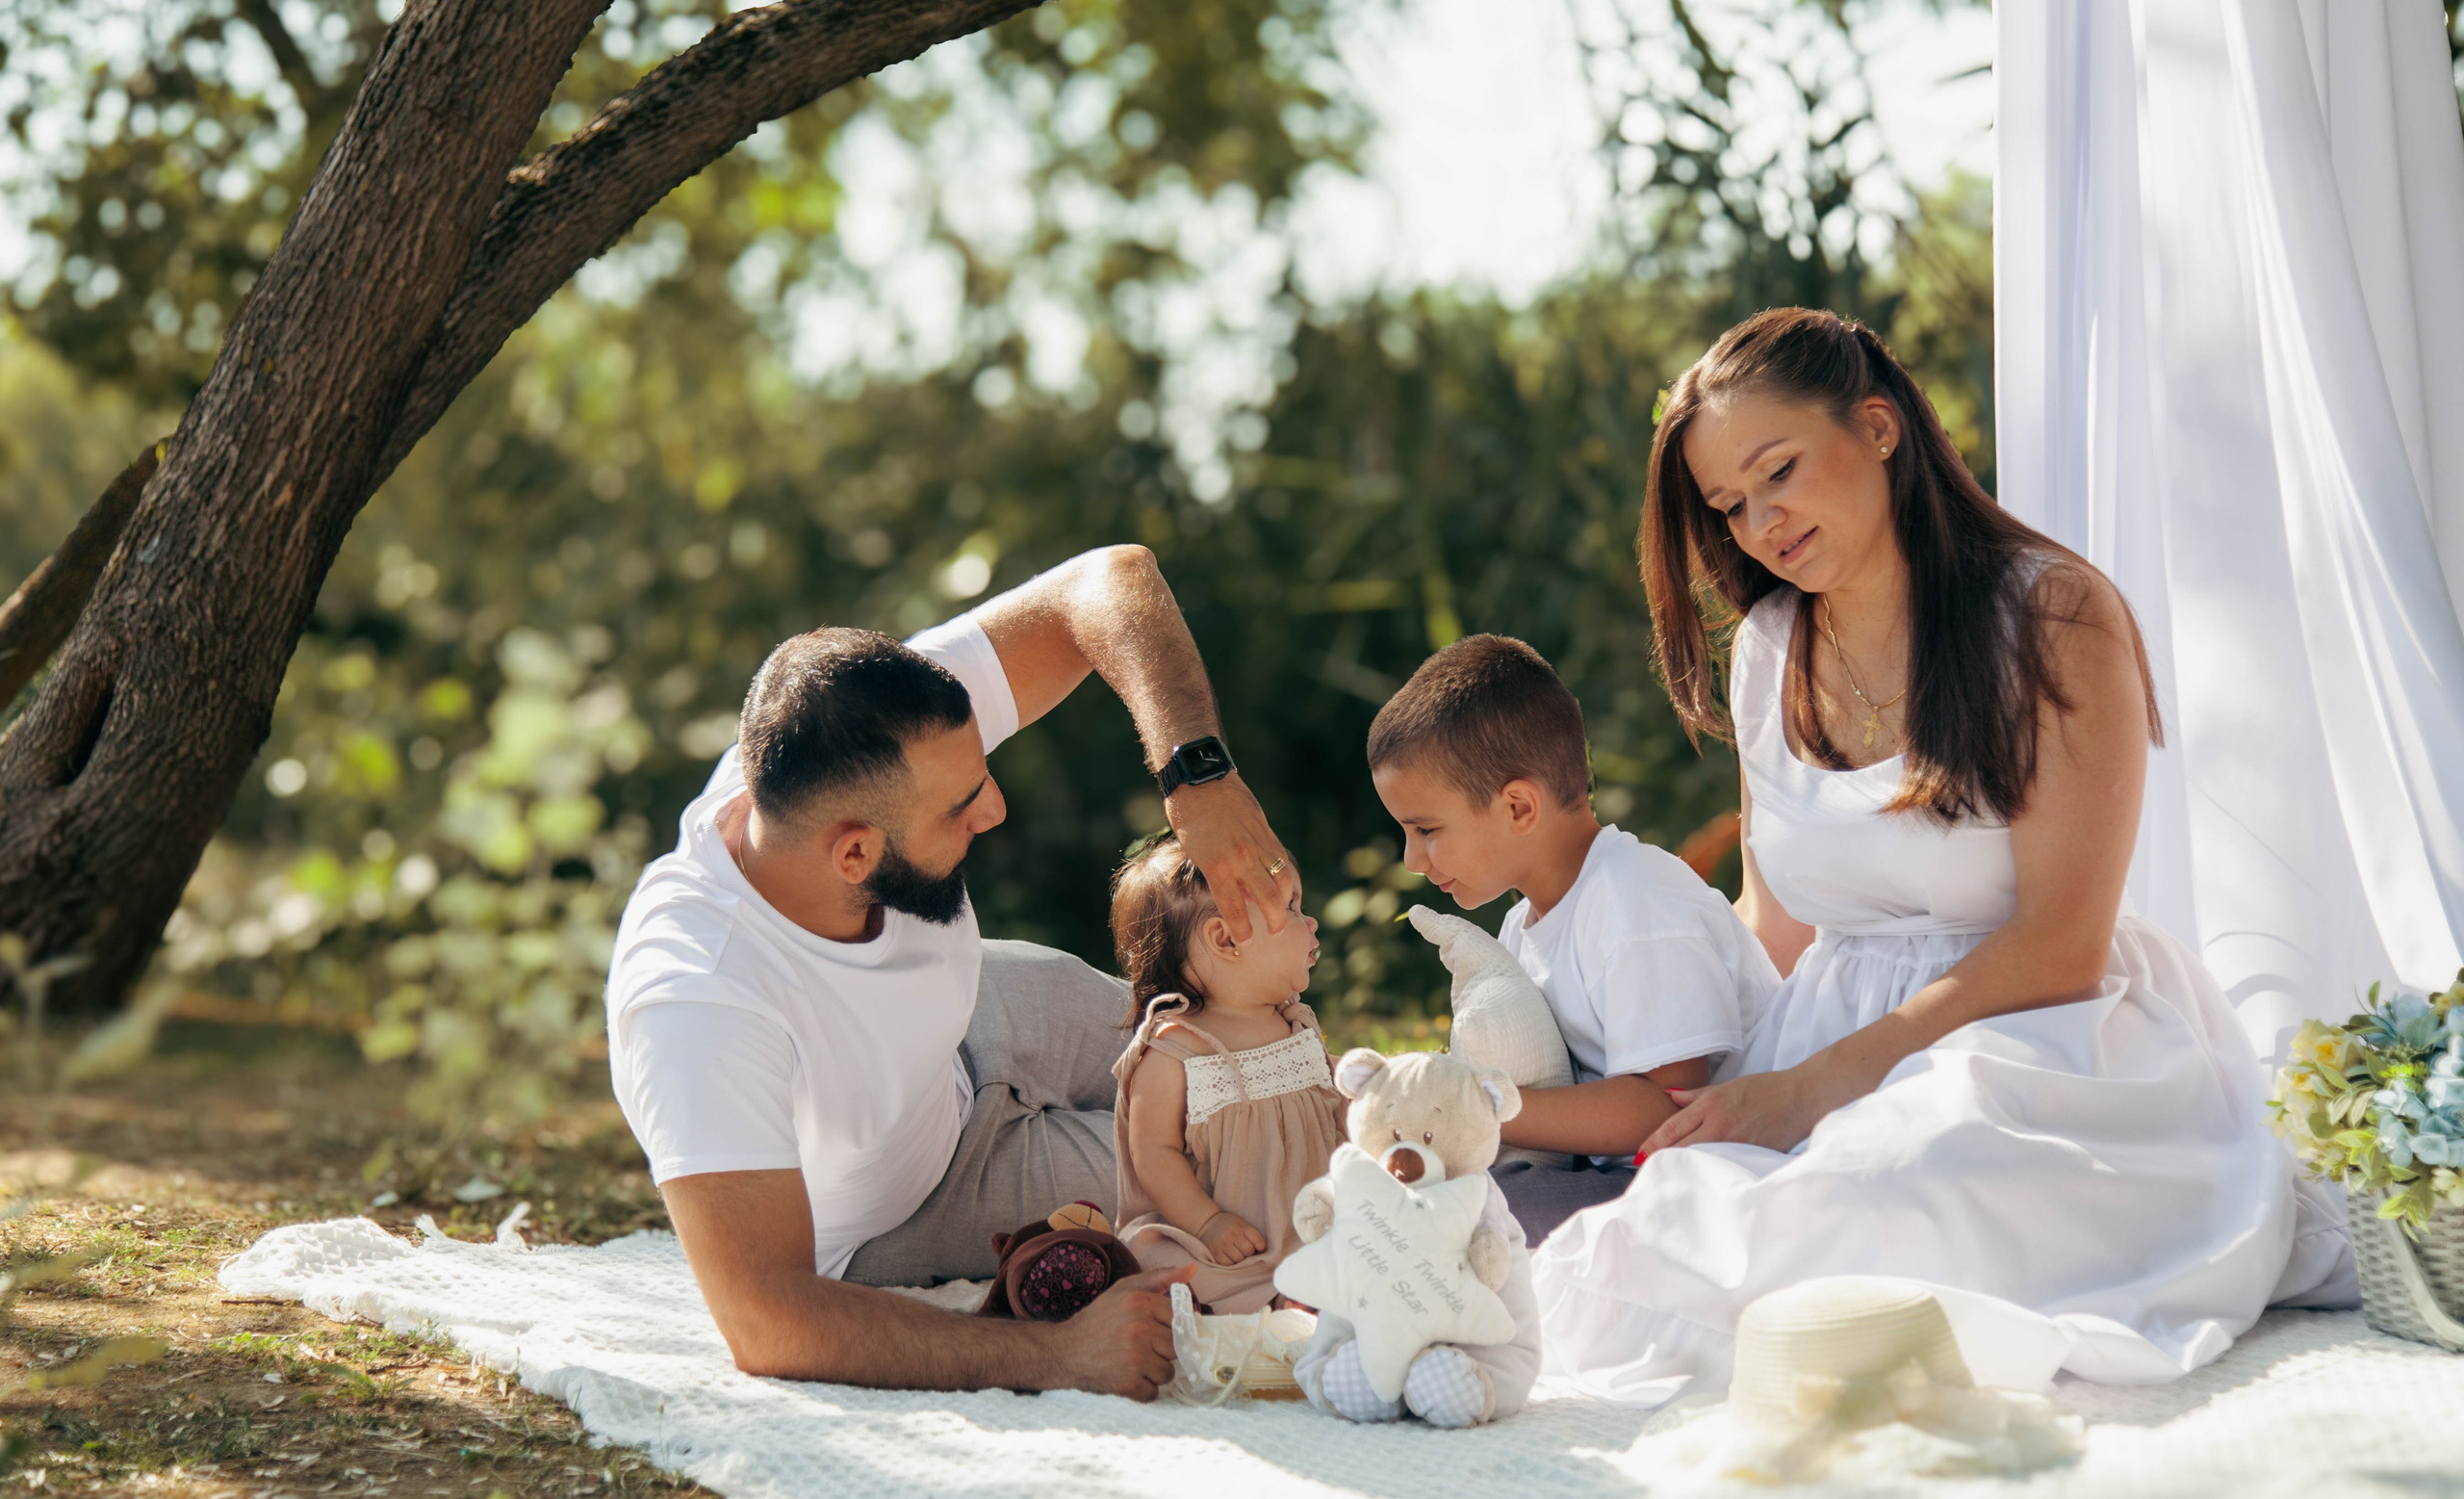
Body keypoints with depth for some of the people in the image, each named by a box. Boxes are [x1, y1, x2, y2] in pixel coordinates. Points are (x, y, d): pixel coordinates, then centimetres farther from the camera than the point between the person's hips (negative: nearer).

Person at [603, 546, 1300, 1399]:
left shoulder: (888, 738, -33)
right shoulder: (694, 1001, -48)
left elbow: (1112, 581, -25)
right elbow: (766, 1323, -51)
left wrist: (1197, 774, -42)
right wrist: (1059, 1355, -49)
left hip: (966, 1037, 5)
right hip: (879, 1237, -5)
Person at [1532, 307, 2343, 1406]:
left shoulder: (2053, 615, -8)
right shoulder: (1766, 652, 12)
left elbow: (2057, 950, -13)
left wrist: (1810, 1088, -16)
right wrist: (1720, 1099, -1)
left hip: (2035, 1053, -5)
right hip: (1833, 1054, 5)